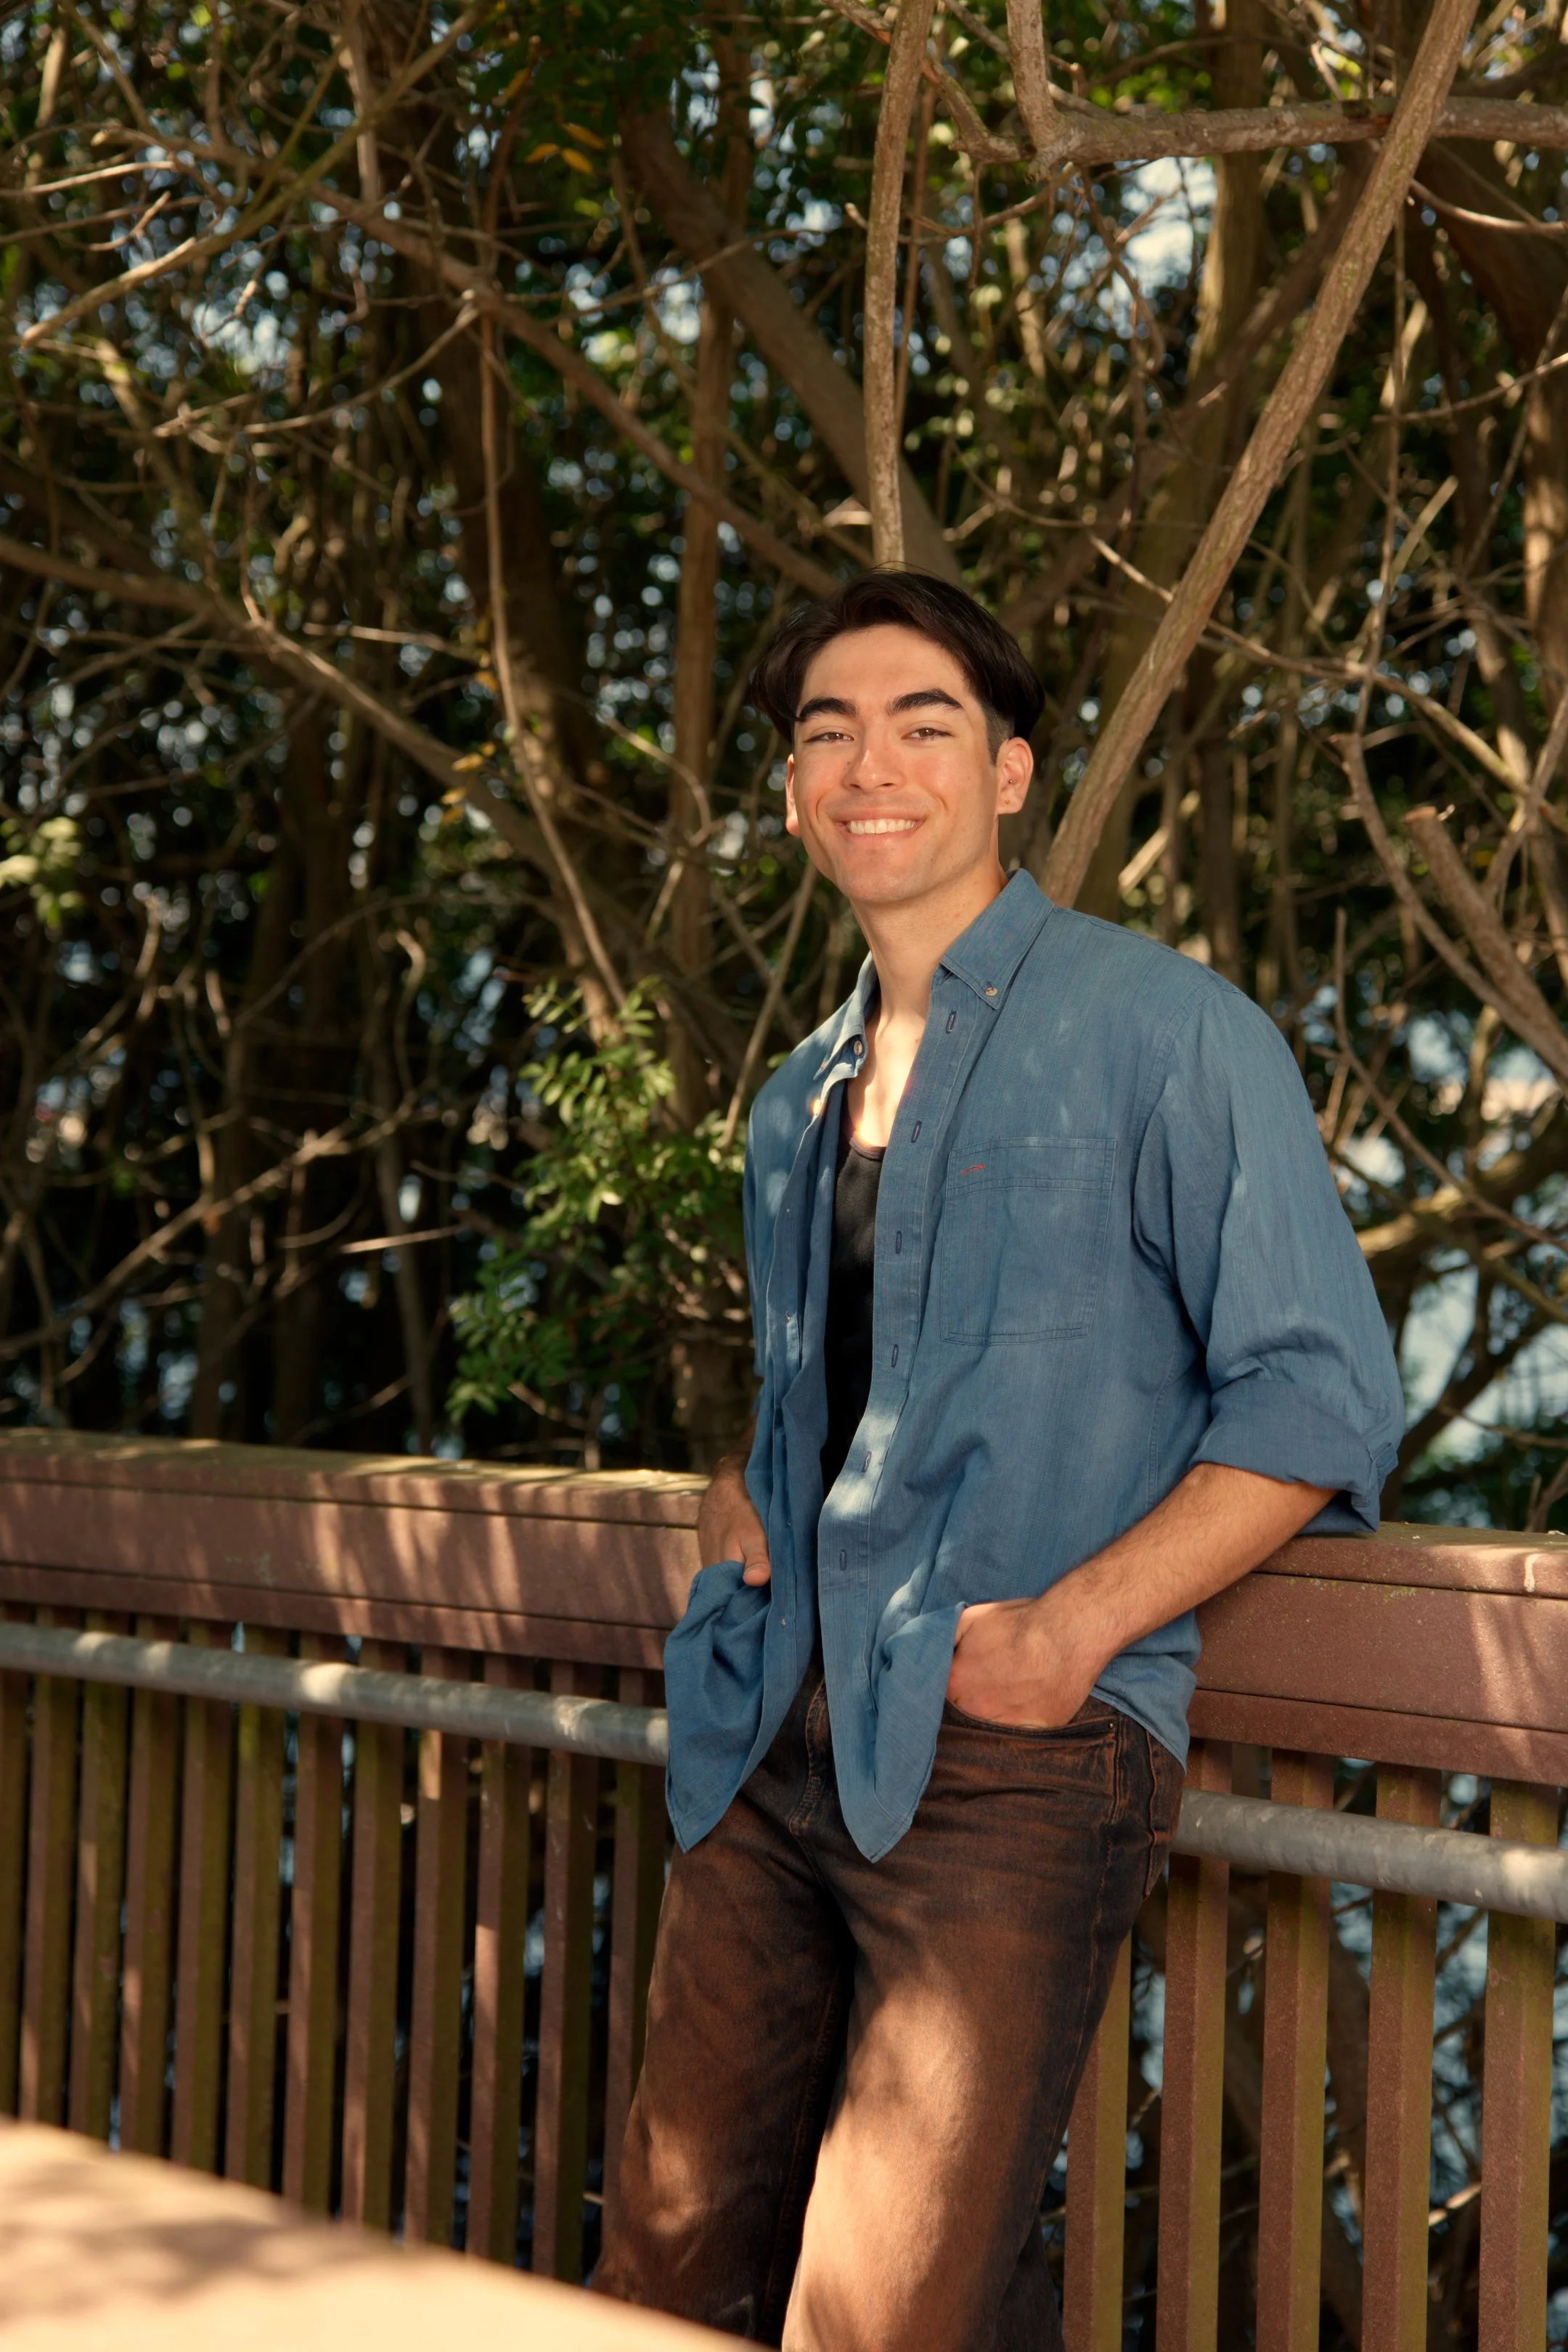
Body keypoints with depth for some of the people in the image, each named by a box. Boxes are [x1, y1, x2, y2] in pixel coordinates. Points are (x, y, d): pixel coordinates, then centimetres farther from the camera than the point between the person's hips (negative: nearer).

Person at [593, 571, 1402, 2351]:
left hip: (1016, 1750, -7)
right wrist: (746, 1480, 11)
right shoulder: (799, 1103, 19)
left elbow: (1319, 1393, -8)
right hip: (777, 1743, 7)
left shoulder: (1163, 1034, -3)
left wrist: (1075, 1620, -16)